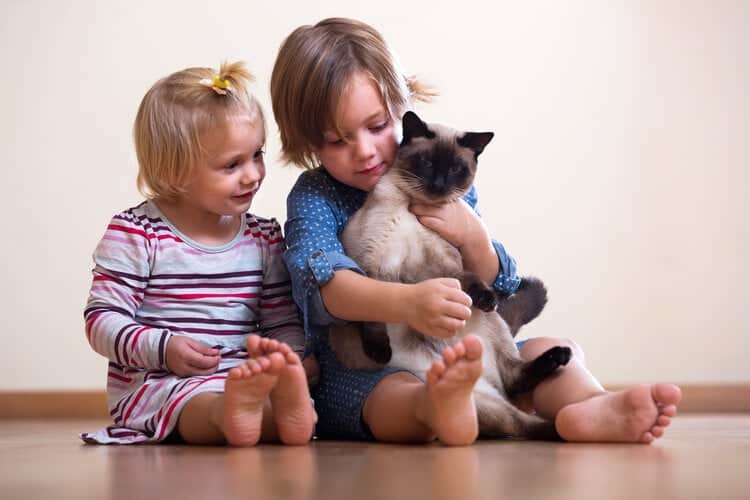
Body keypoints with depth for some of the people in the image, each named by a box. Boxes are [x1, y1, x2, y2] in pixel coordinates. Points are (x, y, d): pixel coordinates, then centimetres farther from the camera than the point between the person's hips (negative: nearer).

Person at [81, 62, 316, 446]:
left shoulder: (265, 237, 13)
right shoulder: (136, 233, -1)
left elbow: (284, 323, 15)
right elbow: (102, 319, -3)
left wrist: (289, 357, -8)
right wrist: (163, 348, -19)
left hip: (243, 379, 4)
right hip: (157, 383, -3)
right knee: (200, 399, -39)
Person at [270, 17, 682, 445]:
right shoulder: (314, 198, -2)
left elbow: (501, 291, 9)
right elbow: (326, 282, -24)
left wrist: (474, 238, -13)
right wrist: (407, 303, -43)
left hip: (456, 356, 5)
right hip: (358, 373, -5)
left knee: (558, 351, -11)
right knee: (397, 390, -37)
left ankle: (589, 407, -43)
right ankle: (442, 408, -69)